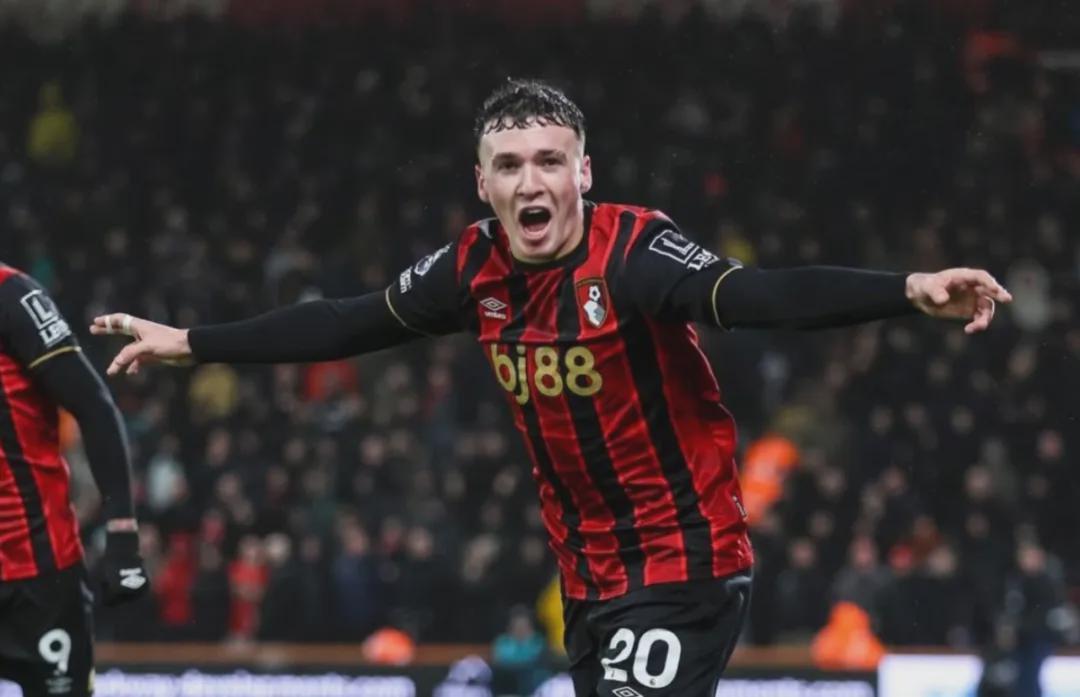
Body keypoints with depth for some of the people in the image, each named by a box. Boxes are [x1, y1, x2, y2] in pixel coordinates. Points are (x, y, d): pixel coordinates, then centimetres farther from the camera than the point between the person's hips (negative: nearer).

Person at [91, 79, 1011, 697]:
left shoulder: (635, 255, -20)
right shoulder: (477, 271, -1)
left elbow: (759, 297, -34)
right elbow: (346, 326, 12)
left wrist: (909, 291, -50)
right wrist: (188, 344, 19)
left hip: (684, 565, -7)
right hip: (591, 577, 7)